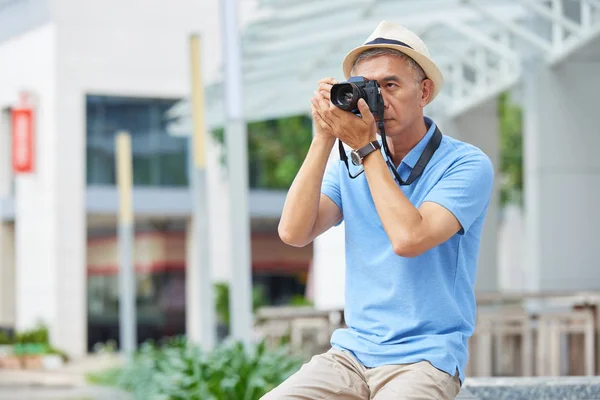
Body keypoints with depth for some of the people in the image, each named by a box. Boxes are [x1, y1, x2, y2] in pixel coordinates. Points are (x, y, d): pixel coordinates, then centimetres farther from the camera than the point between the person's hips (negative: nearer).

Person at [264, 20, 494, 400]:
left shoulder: (466, 164, -5)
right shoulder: (348, 165, 10)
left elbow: (408, 239, -20)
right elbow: (294, 232, -4)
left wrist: (366, 147, -13)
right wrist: (324, 139, -7)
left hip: (425, 358, -4)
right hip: (351, 352, 4)